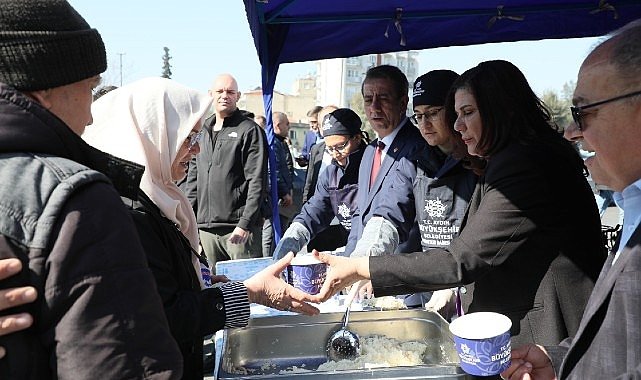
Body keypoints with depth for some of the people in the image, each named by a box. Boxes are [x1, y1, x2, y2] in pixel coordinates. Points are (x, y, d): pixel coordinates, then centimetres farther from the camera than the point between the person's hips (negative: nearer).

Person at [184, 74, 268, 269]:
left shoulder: (249, 131, -4)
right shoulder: (202, 131, 16)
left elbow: (257, 182, -10)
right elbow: (193, 177, 19)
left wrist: (245, 224, -17)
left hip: (238, 226, -6)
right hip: (206, 227, 6)